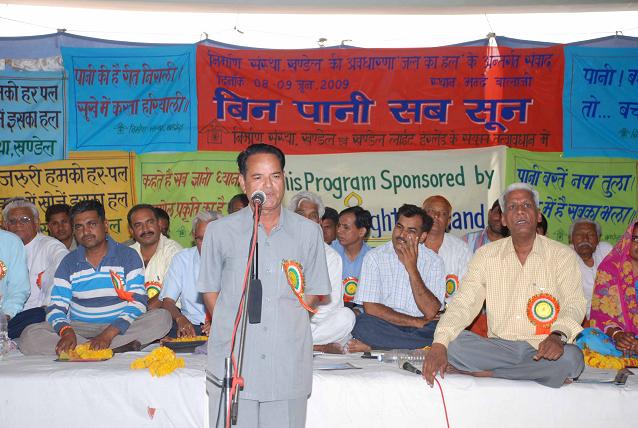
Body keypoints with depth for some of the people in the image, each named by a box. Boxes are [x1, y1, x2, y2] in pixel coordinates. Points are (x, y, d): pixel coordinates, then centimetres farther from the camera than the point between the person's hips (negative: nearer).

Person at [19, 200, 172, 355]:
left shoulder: (128, 256, 0)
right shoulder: (69, 262, 7)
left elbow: (137, 304, -9)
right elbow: (56, 307, 1)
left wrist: (109, 334, -24)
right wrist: (66, 332, -23)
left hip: (119, 327, -2)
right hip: (79, 328, 2)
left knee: (162, 318, -28)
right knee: (29, 336, -24)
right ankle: (119, 347, -28)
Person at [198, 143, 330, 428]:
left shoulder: (308, 232, 6)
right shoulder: (220, 231, 4)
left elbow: (313, 292, 13)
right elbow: (210, 290, 11)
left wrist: (285, 325, 2)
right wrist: (233, 329, 0)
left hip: (289, 365, 1)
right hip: (233, 363, -1)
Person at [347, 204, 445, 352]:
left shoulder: (434, 262, 0)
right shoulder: (375, 257, -1)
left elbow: (431, 312, -11)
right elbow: (370, 308, -9)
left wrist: (412, 268, -15)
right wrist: (417, 322, -11)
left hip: (419, 329, 3)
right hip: (383, 327, -2)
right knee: (363, 324, -33)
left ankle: (372, 345, -19)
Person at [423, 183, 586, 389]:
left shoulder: (562, 255, 4)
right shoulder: (486, 255, 8)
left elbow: (574, 304, -6)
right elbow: (464, 303, -2)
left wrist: (558, 336, -30)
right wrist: (439, 345, -19)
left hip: (541, 350, -1)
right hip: (500, 347, 1)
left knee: (570, 357, -34)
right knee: (453, 343, -25)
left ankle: (485, 373, -21)